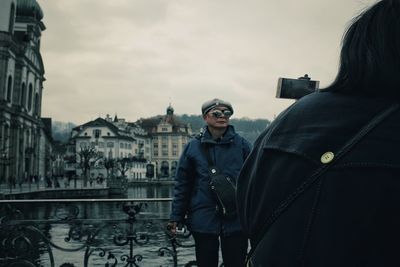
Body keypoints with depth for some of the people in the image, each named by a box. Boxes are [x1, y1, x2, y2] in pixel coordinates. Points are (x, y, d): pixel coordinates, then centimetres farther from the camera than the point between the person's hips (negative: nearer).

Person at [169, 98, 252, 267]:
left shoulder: (241, 144, 1)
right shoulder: (193, 147, 2)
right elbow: (182, 184, 4)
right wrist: (176, 217, 2)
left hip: (236, 220, 0)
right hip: (203, 220, 1)